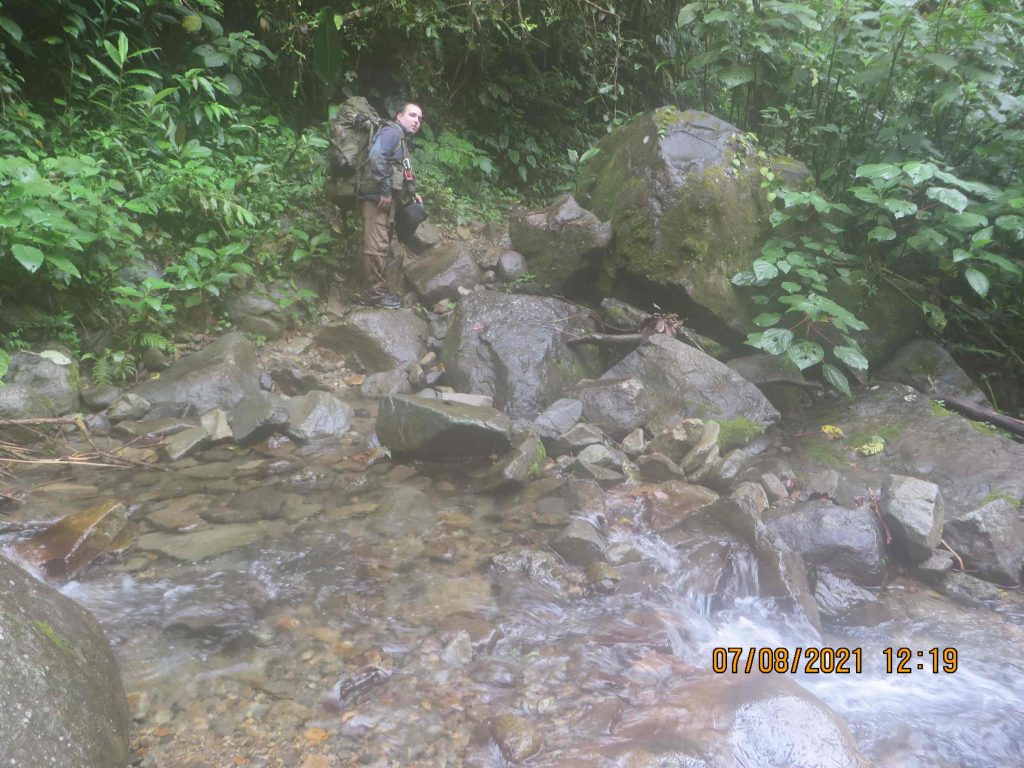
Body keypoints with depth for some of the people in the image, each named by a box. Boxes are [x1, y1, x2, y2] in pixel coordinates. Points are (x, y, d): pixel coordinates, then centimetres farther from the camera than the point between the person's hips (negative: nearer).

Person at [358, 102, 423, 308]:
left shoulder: (403, 139, 24)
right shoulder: (392, 132, -6)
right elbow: (376, 158, -22)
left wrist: (411, 193, 16)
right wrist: (385, 191, -21)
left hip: (388, 200, 11)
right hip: (378, 198, -11)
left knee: (383, 246, 14)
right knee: (377, 246, -10)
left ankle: (382, 289, 21)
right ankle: (376, 293, -8)